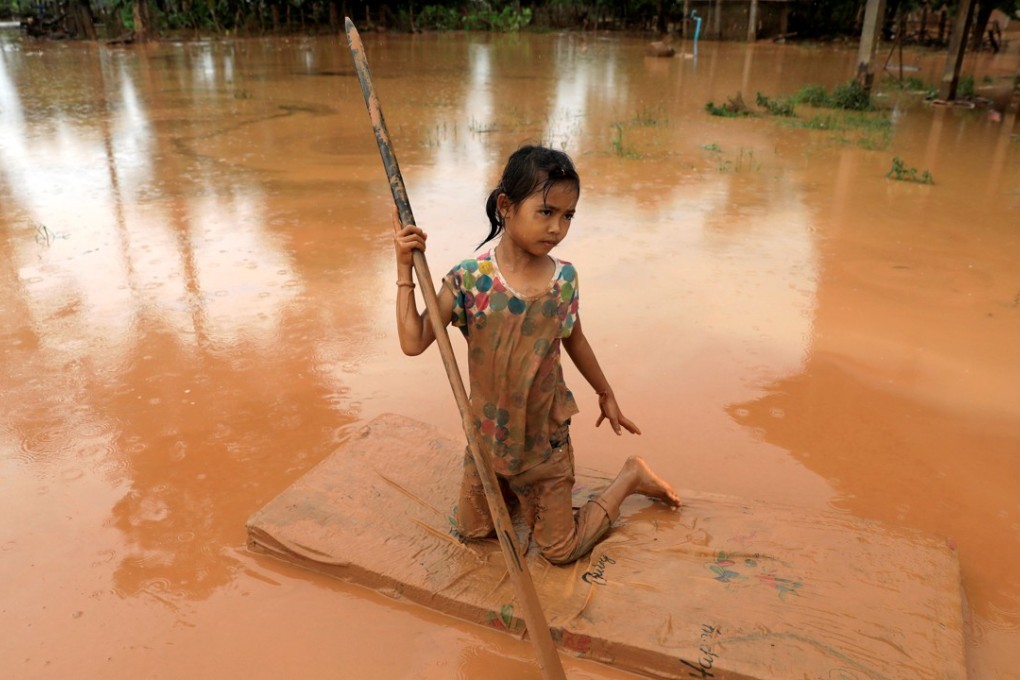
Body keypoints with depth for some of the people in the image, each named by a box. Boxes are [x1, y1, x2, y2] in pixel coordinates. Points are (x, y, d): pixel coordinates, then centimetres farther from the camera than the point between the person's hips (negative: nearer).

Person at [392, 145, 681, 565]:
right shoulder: (469, 279, -19)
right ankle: (510, 487, 44)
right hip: (488, 438, 1)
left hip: (545, 439, 0)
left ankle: (632, 476, 31)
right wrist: (405, 267, -27)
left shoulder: (564, 279, -12)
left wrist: (606, 395, 19)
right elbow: (413, 342, -22)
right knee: (471, 532, 17)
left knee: (561, 550, 10)